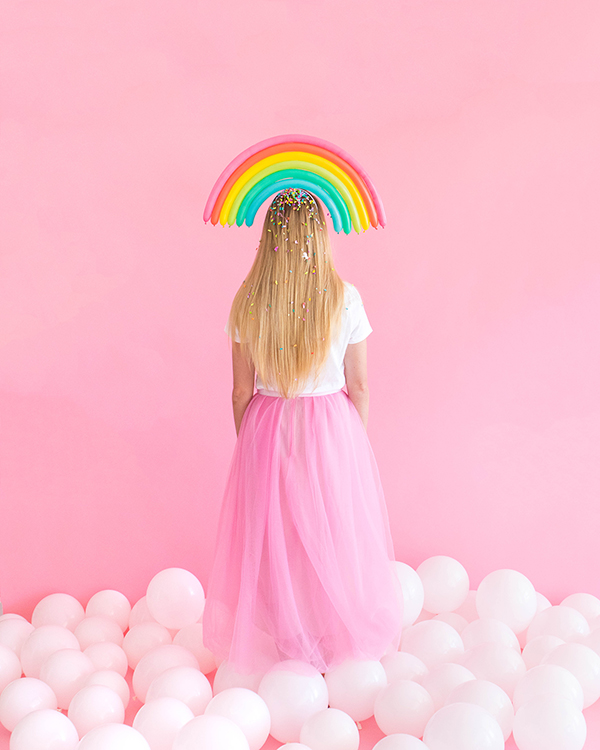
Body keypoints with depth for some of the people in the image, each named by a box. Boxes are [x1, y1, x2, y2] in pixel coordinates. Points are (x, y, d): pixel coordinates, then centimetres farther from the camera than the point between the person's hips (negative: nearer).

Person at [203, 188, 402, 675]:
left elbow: (241, 391, -2)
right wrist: (355, 442, 10)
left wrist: (249, 444, 12)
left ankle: (281, 648, 30)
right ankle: (340, 643, 30)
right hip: (332, 431, -1)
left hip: (266, 432, 1)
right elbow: (359, 386, -4)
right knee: (335, 540, 15)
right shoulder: (345, 298, -11)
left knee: (272, 544, 14)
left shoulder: (247, 303, -8)